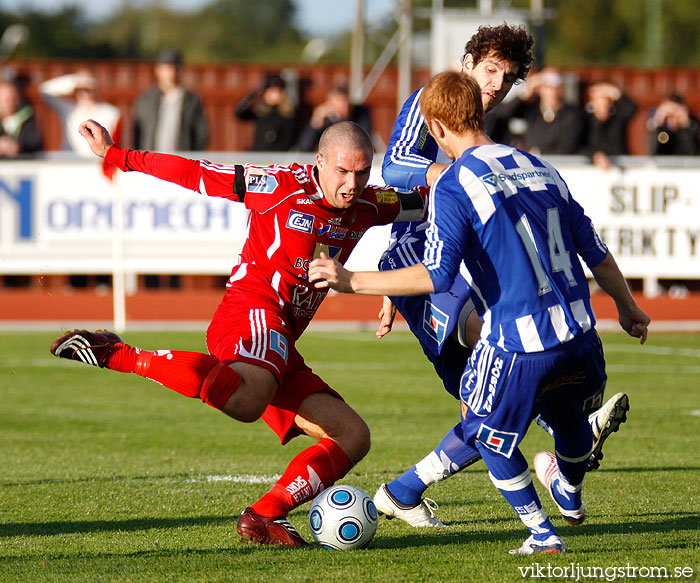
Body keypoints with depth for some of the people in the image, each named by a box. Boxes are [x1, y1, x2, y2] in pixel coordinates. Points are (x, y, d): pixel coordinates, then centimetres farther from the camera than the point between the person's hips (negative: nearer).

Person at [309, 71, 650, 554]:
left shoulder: (453, 185, -8)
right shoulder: (538, 167, 12)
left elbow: (436, 276, -18)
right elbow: (596, 250, 17)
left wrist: (352, 281, -14)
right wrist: (627, 306, 32)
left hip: (517, 343, -6)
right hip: (578, 334, 6)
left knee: (486, 429, 22)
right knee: (569, 411, 34)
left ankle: (541, 532, 23)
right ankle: (570, 496, 61)